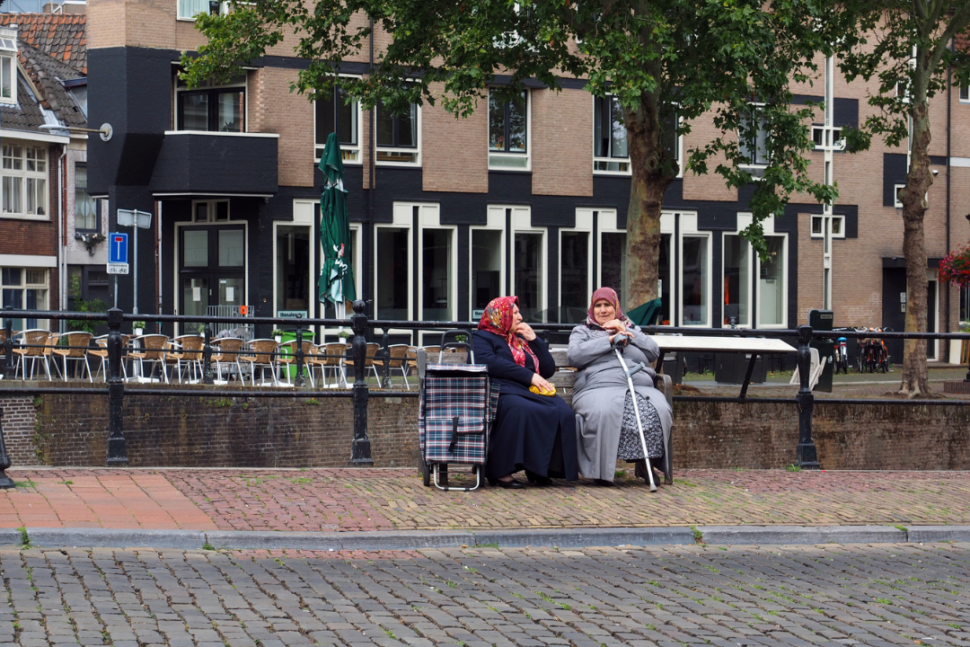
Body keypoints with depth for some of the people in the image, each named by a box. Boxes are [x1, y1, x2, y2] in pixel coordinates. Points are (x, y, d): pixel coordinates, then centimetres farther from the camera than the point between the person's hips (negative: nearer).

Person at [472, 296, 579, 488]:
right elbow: (490, 363, -8)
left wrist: (534, 340, 15)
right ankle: (500, 471, -37)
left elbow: (549, 370, 26)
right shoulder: (481, 337, 14)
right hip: (504, 391, -6)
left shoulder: (521, 340, 33)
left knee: (564, 412, -25)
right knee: (519, 410, -41)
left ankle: (542, 469, -22)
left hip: (531, 392, 6)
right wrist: (529, 376, -12)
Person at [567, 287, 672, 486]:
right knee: (603, 412, -40)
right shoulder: (582, 331, 26)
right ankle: (602, 469, -27)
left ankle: (647, 464, -19)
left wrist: (624, 332, 9)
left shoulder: (631, 329, 33)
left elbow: (654, 352, 16)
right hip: (599, 386, -2)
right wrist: (609, 340, 0)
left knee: (659, 411, -32)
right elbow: (574, 356, 3)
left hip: (639, 385, 3)